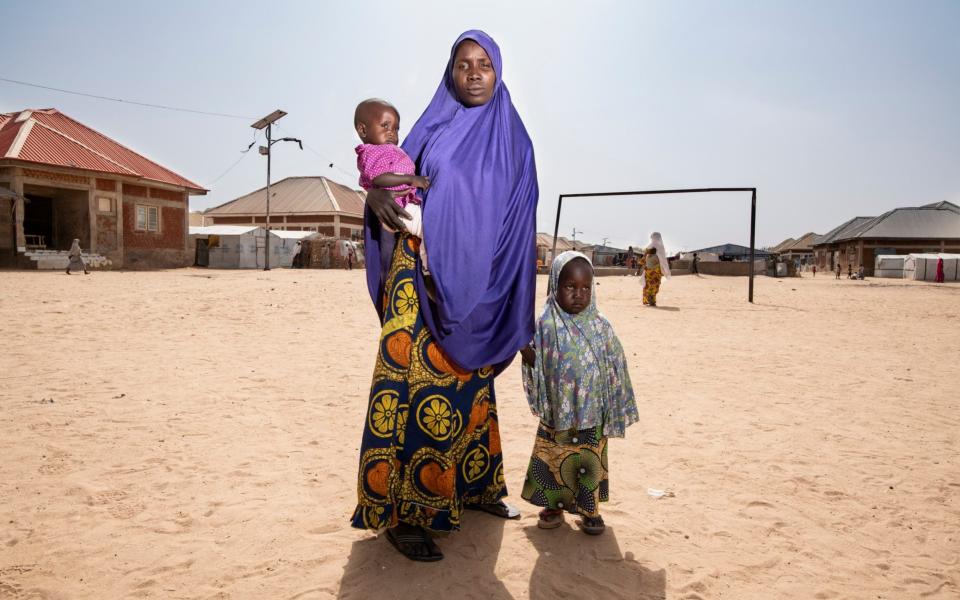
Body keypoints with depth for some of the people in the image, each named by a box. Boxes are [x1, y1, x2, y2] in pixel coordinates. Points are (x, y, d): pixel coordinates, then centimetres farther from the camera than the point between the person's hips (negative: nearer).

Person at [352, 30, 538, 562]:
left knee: (469, 387, 10)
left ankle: (471, 488, 26)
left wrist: (512, 295, -1)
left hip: (478, 286, 2)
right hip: (423, 272, -2)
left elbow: (519, 219, 8)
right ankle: (401, 513, 0)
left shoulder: (513, 138, 10)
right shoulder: (432, 126, 9)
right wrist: (377, 194, -15)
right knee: (413, 382, -8)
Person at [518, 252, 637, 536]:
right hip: (557, 413, 0)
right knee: (553, 460, 11)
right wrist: (523, 346, -22)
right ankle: (554, 506, 32)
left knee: (590, 463, 10)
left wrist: (615, 409, 3)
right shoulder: (545, 325, -8)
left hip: (592, 413, 1)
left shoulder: (600, 326, -4)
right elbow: (536, 364, -3)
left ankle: (590, 510, 31)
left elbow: (614, 368, 3)